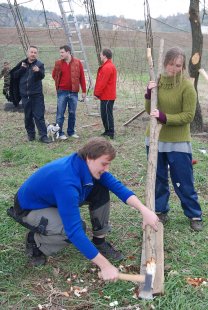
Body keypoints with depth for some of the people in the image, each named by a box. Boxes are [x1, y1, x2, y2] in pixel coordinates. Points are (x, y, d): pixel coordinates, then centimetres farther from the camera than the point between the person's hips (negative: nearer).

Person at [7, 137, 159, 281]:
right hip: (30, 208, -8)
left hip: (55, 199, 8)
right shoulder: (66, 180, -41)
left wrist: (144, 210, -23)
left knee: (102, 191, -7)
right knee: (75, 228, -33)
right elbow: (74, 231, -43)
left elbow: (117, 186, -10)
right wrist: (105, 266, -40)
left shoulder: (87, 165, -16)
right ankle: (35, 241, -5)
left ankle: (99, 241, 4)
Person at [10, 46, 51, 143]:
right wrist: (22, 68, -10)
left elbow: (42, 76, -19)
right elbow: (14, 75, 5)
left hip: (37, 95, -4)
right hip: (25, 95, 4)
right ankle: (30, 134, 22)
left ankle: (43, 135, -4)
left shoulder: (40, 64, -2)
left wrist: (38, 71, -40)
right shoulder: (22, 64, 9)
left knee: (39, 116, -7)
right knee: (28, 116, 10)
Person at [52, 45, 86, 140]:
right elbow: (54, 75, 14)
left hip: (73, 92, 1)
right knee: (60, 113, 0)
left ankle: (71, 131, 20)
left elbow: (82, 77, 1)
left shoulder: (77, 62, -1)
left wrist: (84, 91, 0)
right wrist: (59, 84, 7)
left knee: (72, 113, 8)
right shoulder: (58, 63, 1)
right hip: (62, 92, 0)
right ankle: (60, 133, 7)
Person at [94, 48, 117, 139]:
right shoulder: (110, 66, 16)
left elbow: (102, 83, -20)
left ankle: (110, 133, -1)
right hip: (107, 95, 10)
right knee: (105, 114, 15)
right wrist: (98, 93, 16)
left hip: (107, 97, -10)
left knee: (107, 114, -5)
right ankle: (108, 131, 23)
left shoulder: (107, 67, -18)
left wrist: (97, 94, -13)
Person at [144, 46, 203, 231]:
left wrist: (164, 117, -26)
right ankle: (160, 211, 31)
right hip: (155, 139, 5)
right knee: (158, 179, 14)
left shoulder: (187, 86, -13)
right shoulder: (157, 81, 2)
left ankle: (195, 215, 21)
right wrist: (149, 94, -13)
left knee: (183, 182, 4)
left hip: (178, 142, -4)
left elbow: (188, 116, -15)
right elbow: (150, 111, 4)